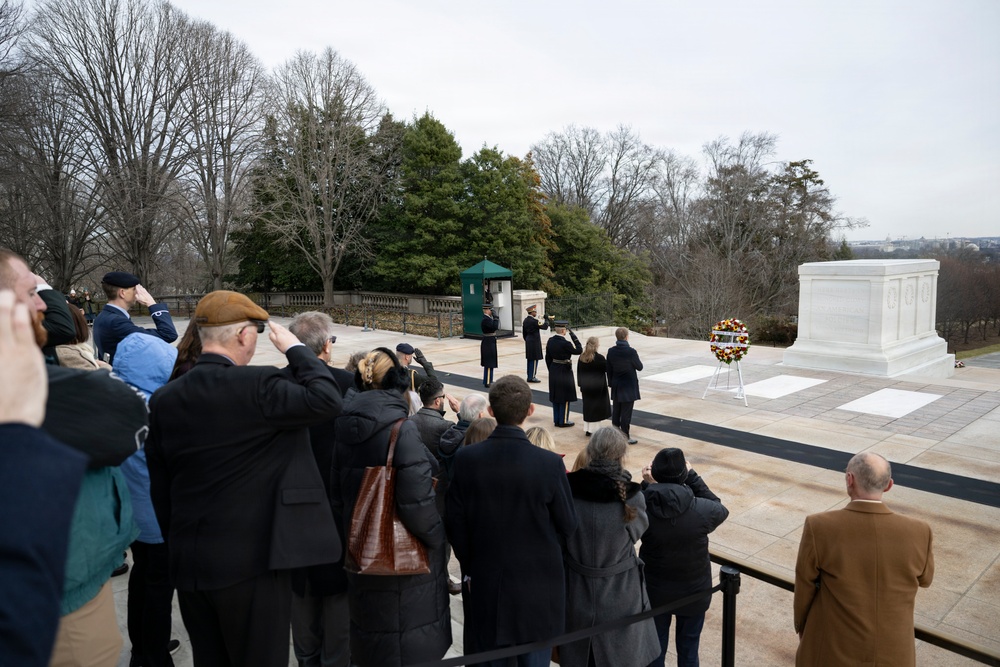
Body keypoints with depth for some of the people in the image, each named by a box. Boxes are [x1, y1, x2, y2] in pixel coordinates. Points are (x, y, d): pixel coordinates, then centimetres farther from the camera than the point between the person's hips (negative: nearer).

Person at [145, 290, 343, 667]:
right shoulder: (256, 385, -20)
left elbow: (160, 488, 8)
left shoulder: (164, 399, 2)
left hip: (189, 562, 7)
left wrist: (178, 544, 19)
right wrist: (295, 349, -6)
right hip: (251, 558, -7)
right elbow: (326, 400, -18)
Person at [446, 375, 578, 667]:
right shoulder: (550, 464, -19)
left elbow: (454, 521, -5)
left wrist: (469, 567, 10)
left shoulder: (465, 459, -14)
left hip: (484, 583, 2)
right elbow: (568, 525, -7)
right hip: (537, 583, -2)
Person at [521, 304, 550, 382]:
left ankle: (529, 376, 20)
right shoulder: (534, 321, -19)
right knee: (534, 359, -2)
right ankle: (532, 377, 1)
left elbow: (523, 332, 14)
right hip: (535, 343, -9)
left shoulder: (525, 320, 8)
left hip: (528, 343, 9)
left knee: (530, 360, 14)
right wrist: (546, 319, 0)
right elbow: (545, 326, -16)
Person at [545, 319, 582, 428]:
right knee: (565, 398, 5)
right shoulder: (565, 344, -23)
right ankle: (563, 421, 13)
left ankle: (557, 419, 25)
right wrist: (574, 337, -10)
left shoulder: (550, 341, -1)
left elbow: (548, 358, 6)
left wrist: (551, 370, 16)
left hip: (554, 373, 7)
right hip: (565, 373, -7)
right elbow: (579, 350, -11)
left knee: (555, 396, 15)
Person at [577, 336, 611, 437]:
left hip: (586, 387, 5)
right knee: (597, 409, 4)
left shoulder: (581, 357, 1)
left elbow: (579, 373, 7)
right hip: (598, 387, -5)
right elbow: (607, 370, -7)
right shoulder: (600, 358, -16)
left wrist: (581, 386, 14)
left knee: (587, 407, 14)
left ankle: (586, 430, 19)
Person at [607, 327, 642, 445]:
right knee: (626, 412, 1)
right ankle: (625, 437, 7)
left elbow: (609, 370, 4)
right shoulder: (631, 352, -19)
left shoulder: (611, 351, -4)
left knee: (616, 411, 16)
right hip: (629, 386, -5)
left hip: (616, 386, 5)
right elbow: (639, 367, -7)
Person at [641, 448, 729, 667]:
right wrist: (692, 476, -2)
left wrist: (645, 485, -8)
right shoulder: (702, 510, -24)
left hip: (653, 591, 1)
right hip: (693, 592, -1)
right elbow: (720, 509, -1)